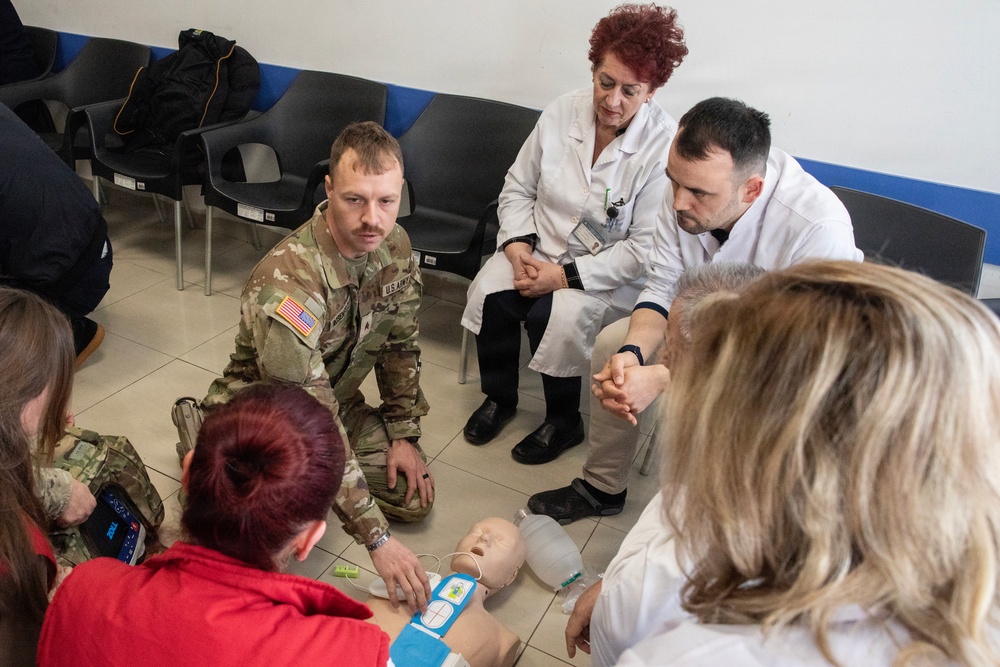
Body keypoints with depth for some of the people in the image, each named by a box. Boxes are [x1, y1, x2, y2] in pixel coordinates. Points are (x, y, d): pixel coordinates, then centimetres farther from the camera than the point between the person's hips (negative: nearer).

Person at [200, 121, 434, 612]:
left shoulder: (394, 245, -14)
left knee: (415, 497, -3)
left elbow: (400, 343, 2)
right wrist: (376, 539, -36)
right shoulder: (288, 284, -37)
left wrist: (404, 434, -2)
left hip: (339, 401, 6)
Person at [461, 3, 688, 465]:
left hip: (612, 273, -4)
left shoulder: (664, 147, -19)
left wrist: (565, 276, -22)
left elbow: (644, 249, -19)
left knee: (557, 317, -29)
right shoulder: (562, 113, -4)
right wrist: (517, 245, -12)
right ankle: (499, 398, 8)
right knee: (489, 293, -20)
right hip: (540, 249, 5)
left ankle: (564, 422, 1)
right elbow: (518, 188, 5)